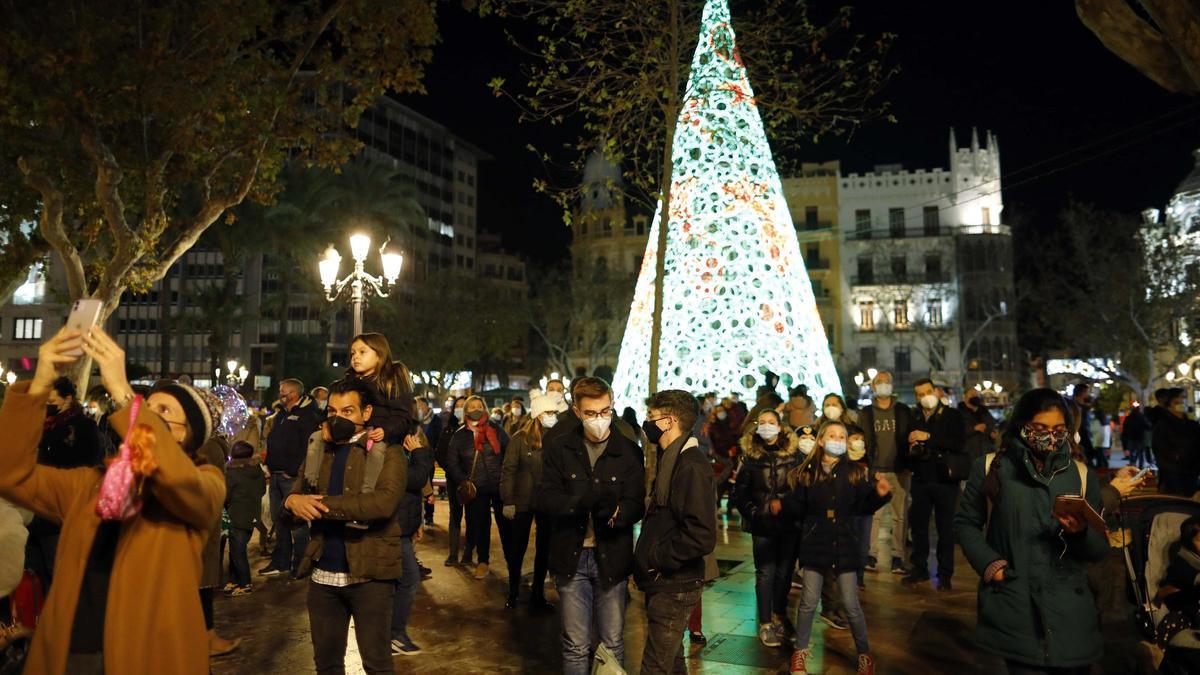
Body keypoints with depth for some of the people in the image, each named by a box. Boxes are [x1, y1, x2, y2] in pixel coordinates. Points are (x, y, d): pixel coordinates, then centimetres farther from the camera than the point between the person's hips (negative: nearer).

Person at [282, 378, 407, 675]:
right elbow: (288, 516, 11)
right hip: (323, 575, 5)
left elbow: (385, 501, -23)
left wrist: (322, 504, -19)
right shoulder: (317, 451, 11)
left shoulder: (387, 451, -6)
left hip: (368, 574, -5)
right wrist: (292, 502, -14)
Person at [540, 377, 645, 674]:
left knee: (613, 644, 9)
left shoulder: (629, 451, 0)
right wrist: (583, 502, -26)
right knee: (576, 645, 9)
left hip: (611, 557, 0)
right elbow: (547, 498, -7)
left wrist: (614, 513, -29)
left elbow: (636, 504, -7)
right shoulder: (558, 448, 1)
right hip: (571, 556, 0)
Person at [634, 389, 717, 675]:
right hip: (664, 582, 10)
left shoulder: (690, 466, -21)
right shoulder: (672, 459, 10)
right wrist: (647, 554, 5)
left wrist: (654, 558, -19)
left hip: (674, 586, -10)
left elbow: (702, 537, -28)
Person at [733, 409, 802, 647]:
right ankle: (765, 624, 12)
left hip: (789, 522, 1)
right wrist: (753, 513, -5)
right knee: (765, 573, 2)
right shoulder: (750, 455, 0)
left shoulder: (795, 453, -1)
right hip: (762, 524, -1)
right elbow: (740, 492, 4)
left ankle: (780, 615, 30)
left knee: (785, 571, 10)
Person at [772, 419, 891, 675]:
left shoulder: (856, 473, 0)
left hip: (845, 544, 0)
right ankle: (800, 652, 23)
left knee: (851, 604, 4)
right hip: (815, 544, 0)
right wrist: (781, 507, -19)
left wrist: (880, 494, -21)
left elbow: (864, 505, -3)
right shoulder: (807, 473, 0)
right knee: (809, 602, 5)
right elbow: (798, 507, 0)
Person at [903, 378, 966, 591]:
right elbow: (908, 448, 19)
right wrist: (911, 447, -3)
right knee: (918, 525, 8)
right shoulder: (915, 419, 13)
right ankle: (919, 569, 20)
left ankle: (945, 574, 12)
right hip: (921, 479, 4)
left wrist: (929, 437, -19)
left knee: (946, 528, 3)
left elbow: (958, 443, -16)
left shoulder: (952, 415, -1)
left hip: (945, 479, -4)